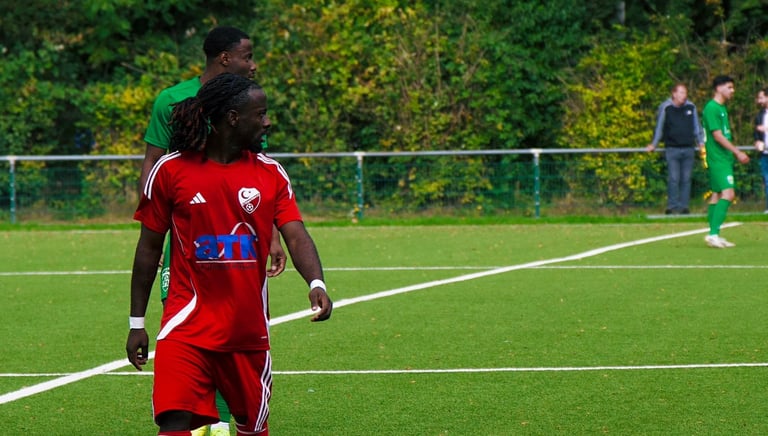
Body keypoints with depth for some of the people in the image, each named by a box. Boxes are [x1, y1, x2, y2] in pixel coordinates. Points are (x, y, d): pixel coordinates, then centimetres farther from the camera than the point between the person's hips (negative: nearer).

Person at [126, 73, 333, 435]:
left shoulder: (271, 174, 5)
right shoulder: (170, 170, -3)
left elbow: (296, 236, -3)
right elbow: (149, 247, 4)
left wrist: (316, 284, -24)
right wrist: (136, 322, 4)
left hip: (249, 330, 4)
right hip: (187, 323, -4)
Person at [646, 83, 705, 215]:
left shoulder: (691, 107, 8)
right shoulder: (665, 108, -1)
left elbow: (696, 126, 20)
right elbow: (659, 127, 9)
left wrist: (700, 142, 20)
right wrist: (653, 144, 12)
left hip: (688, 148, 3)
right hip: (672, 148, -3)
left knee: (686, 179, 3)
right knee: (673, 179, -8)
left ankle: (684, 206, 7)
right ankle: (672, 206, -4)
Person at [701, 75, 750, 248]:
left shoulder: (722, 108, 17)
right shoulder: (711, 108, -14)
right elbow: (717, 135, -18)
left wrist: (736, 154, 21)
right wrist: (738, 152, -17)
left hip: (724, 158, 10)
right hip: (717, 158, -10)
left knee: (717, 195, 9)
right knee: (728, 193, -17)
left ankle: (714, 235, 10)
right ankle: (713, 233, -20)